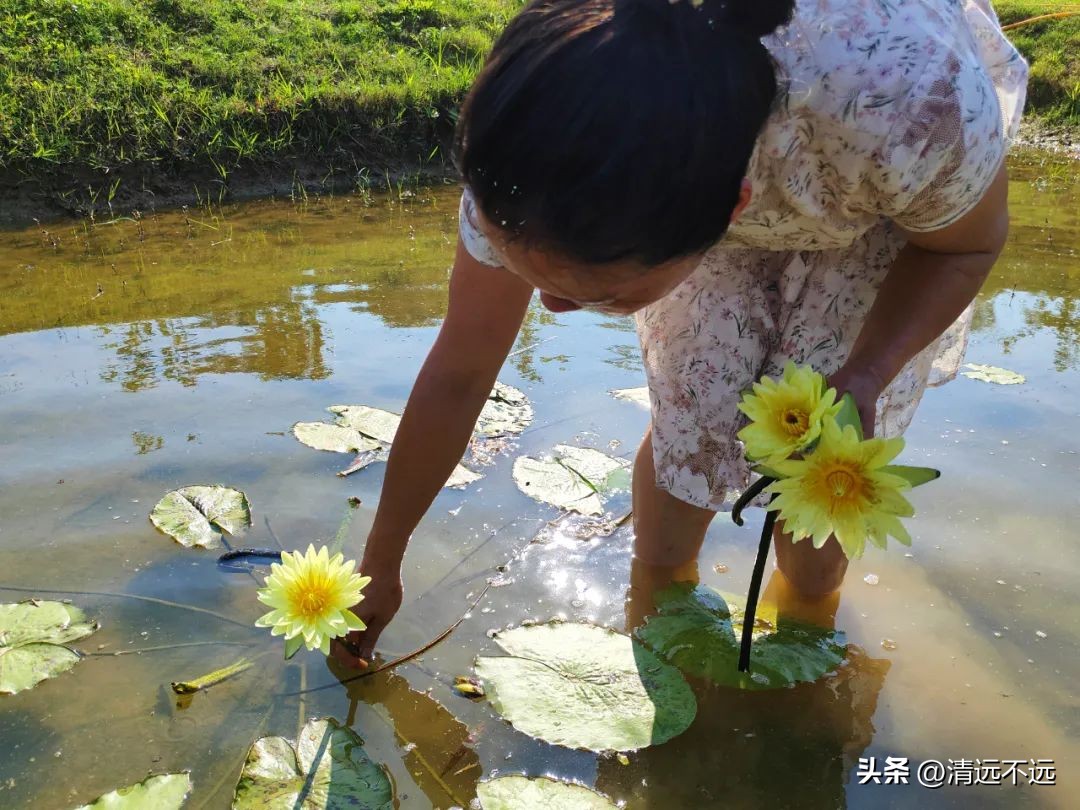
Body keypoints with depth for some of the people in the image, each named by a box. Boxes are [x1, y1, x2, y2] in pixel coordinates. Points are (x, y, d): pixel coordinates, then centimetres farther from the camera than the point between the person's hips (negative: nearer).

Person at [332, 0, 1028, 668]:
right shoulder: (540, 160, -35)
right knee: (693, 418, -8)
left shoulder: (906, 102, -45)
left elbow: (968, 243, -19)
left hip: (903, 203, -1)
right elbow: (456, 377, -21)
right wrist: (380, 565, -9)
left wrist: (862, 380, -38)